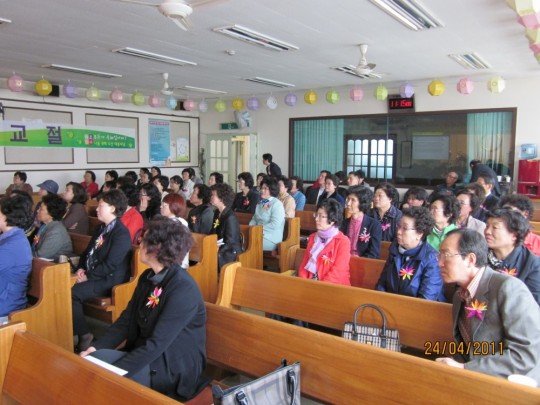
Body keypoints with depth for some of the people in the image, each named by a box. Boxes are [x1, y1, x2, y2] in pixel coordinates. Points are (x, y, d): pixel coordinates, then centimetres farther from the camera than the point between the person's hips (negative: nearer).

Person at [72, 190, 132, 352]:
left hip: (110, 281, -9)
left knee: (72, 293, -23)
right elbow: (88, 251, 20)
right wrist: (81, 268, 2)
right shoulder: (102, 228, 13)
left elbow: (110, 265, -22)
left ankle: (84, 335, -8)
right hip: (92, 275, 9)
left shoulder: (121, 233, -17)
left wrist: (88, 276, -15)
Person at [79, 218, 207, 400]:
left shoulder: (183, 290, -24)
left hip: (174, 368, -7)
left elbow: (156, 344, -25)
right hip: (145, 355, 7)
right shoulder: (147, 277, 3)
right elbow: (126, 320, 5)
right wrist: (96, 347, -8)